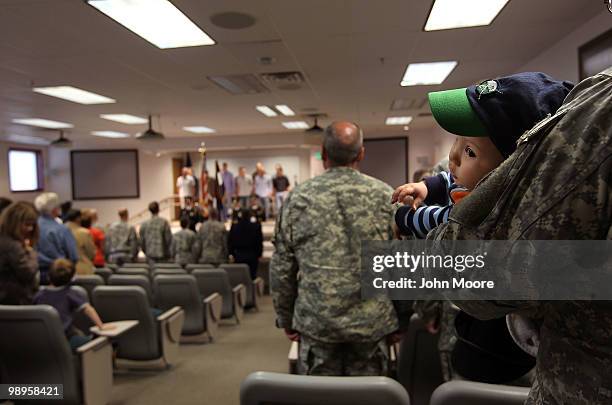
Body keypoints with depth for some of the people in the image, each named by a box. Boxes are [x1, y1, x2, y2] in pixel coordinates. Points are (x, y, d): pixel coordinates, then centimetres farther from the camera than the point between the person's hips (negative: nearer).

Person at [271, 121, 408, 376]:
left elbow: (281, 268, 0)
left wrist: (286, 318, 11)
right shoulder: (385, 196, -3)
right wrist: (401, 319, 9)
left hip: (316, 322, 0)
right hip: (372, 322, 1)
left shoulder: (299, 198, -3)